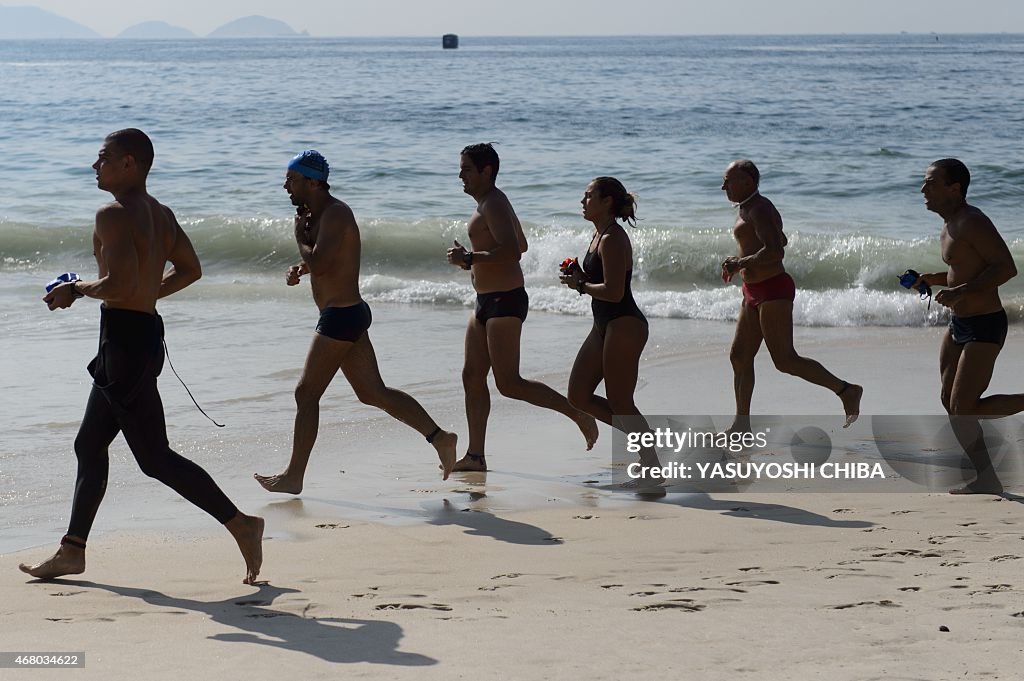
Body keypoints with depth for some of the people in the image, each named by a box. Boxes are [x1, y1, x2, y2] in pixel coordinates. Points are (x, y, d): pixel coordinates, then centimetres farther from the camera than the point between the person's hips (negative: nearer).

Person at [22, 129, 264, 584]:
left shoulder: (113, 215, -16)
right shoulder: (161, 214, 13)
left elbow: (119, 283, -26)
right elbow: (190, 270, 21)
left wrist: (77, 289, -9)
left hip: (124, 337, -10)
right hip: (148, 329, 10)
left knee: (155, 457, -6)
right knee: (89, 445, 17)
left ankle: (240, 524, -5)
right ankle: (72, 550, 23)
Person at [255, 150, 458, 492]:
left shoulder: (335, 214, -17)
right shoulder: (319, 213, 14)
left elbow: (319, 264, -28)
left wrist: (299, 236, -10)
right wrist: (299, 269, 6)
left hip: (341, 317, -10)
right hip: (350, 314, 10)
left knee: (306, 394, -4)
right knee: (373, 393, 11)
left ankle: (293, 477, 2)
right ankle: (439, 437, 10)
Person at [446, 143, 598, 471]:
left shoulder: (493, 205, -15)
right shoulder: (490, 203, 17)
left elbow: (510, 250, -29)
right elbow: (521, 246, 28)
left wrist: (470, 258, -23)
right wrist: (473, 259, 22)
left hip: (505, 302, -11)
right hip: (487, 302, 11)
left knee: (509, 384, -11)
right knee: (472, 376, 9)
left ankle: (578, 414, -3)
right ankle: (475, 456, 11)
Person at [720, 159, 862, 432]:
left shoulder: (759, 210, -16)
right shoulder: (748, 209, 16)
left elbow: (775, 251, -29)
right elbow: (780, 241, 29)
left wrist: (741, 263, -21)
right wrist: (738, 260, 21)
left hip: (773, 292, -10)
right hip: (755, 294, 11)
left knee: (785, 360, -12)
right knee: (739, 356, 9)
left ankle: (846, 391, -5)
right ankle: (742, 424, 15)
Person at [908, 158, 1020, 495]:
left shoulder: (972, 222, -18)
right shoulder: (951, 225, 11)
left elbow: (1006, 267, -24)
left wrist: (959, 291, -28)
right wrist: (933, 279, 7)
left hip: (984, 327, -10)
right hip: (959, 324, 10)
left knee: (963, 410, -10)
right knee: (950, 403, 8)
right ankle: (987, 480, 13)